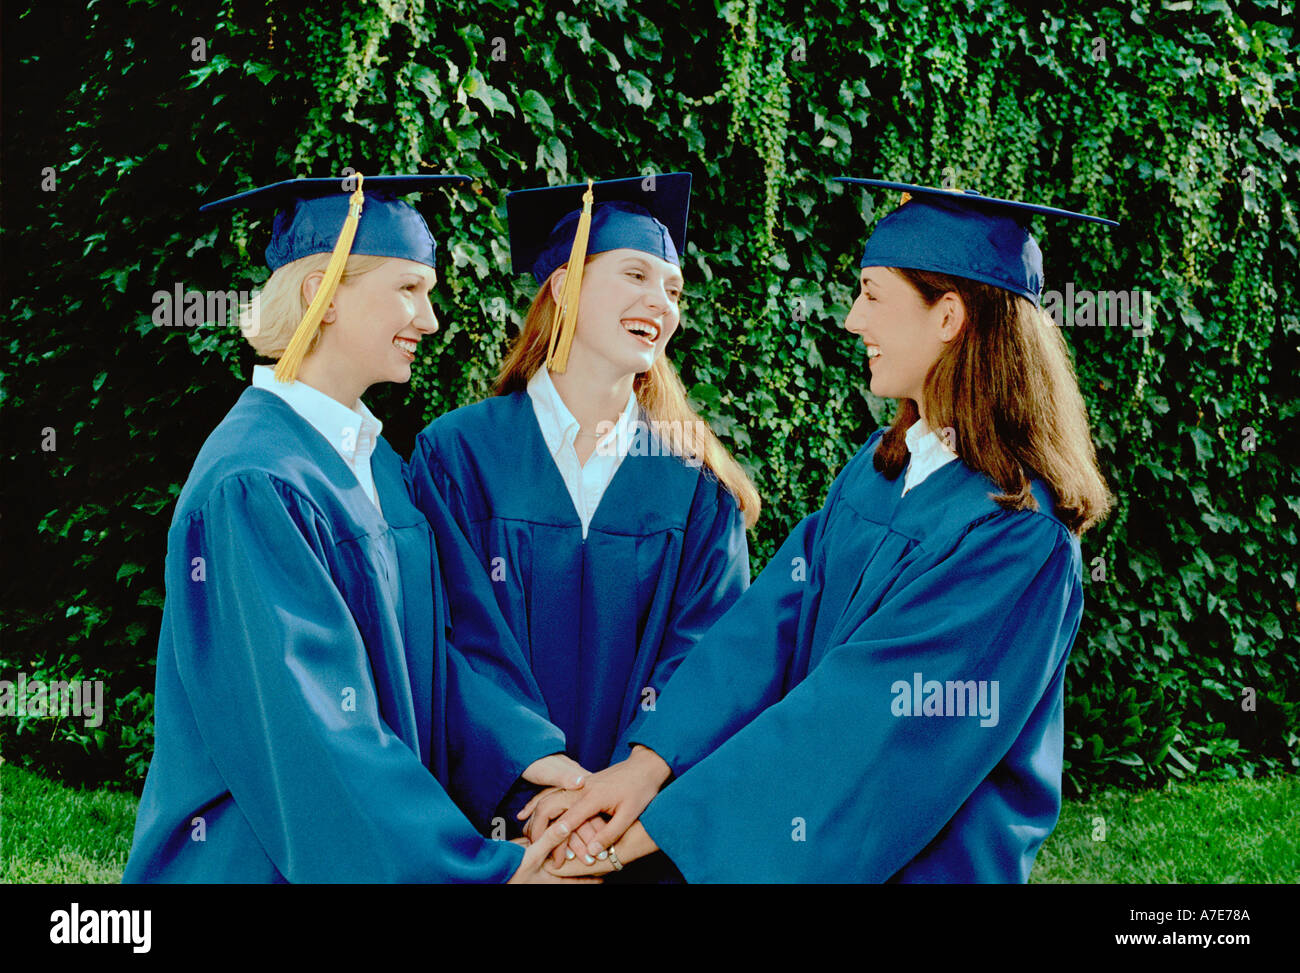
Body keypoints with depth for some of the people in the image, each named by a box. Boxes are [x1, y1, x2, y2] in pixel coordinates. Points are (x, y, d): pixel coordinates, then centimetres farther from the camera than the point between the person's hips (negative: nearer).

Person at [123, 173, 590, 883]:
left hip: (386, 844, 8)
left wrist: (528, 750, -16)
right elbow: (311, 722, -25)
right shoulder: (252, 486, -21)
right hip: (262, 856, -8)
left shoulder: (375, 461, 7)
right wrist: (484, 869, -26)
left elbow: (433, 640, 2)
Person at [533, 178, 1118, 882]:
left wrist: (659, 823, -22)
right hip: (809, 846, 6)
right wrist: (648, 763, -15)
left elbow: (863, 712, -23)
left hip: (931, 861, -6)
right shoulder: (880, 467, 5)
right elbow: (773, 617, -2)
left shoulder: (1018, 536, -20)